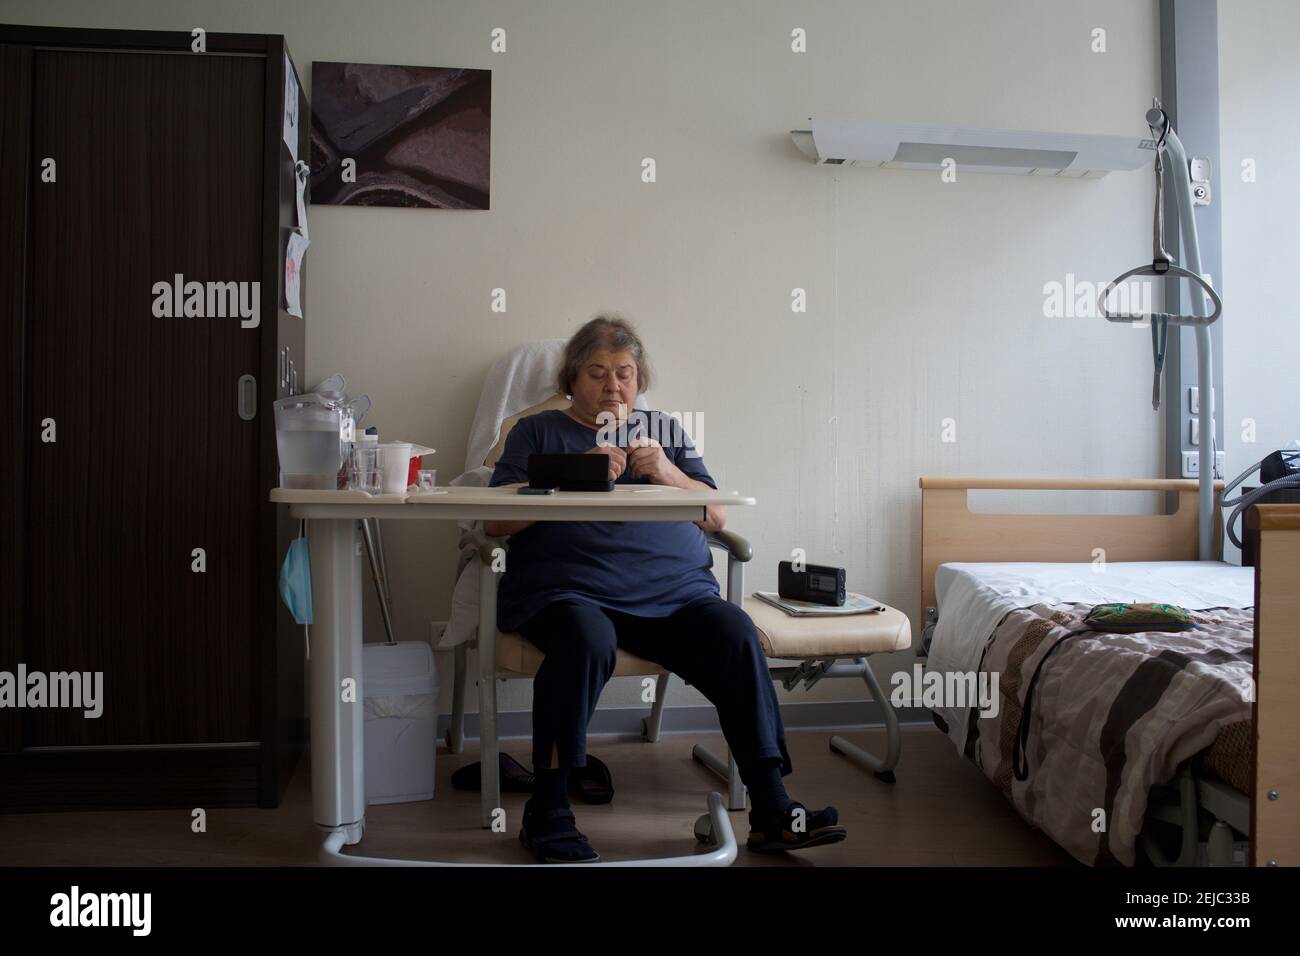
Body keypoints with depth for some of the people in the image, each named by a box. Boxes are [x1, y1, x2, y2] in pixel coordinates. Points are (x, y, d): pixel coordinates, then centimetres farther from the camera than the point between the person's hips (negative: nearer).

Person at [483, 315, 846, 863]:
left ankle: (771, 811, -20)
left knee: (735, 632, -26)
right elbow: (495, 522, 4)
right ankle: (548, 812, -21)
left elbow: (716, 516, 17)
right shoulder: (538, 432, 18)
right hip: (568, 589, -2)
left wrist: (666, 473, -1)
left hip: (674, 589, 3)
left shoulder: (665, 429, 25)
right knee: (586, 641, -36)